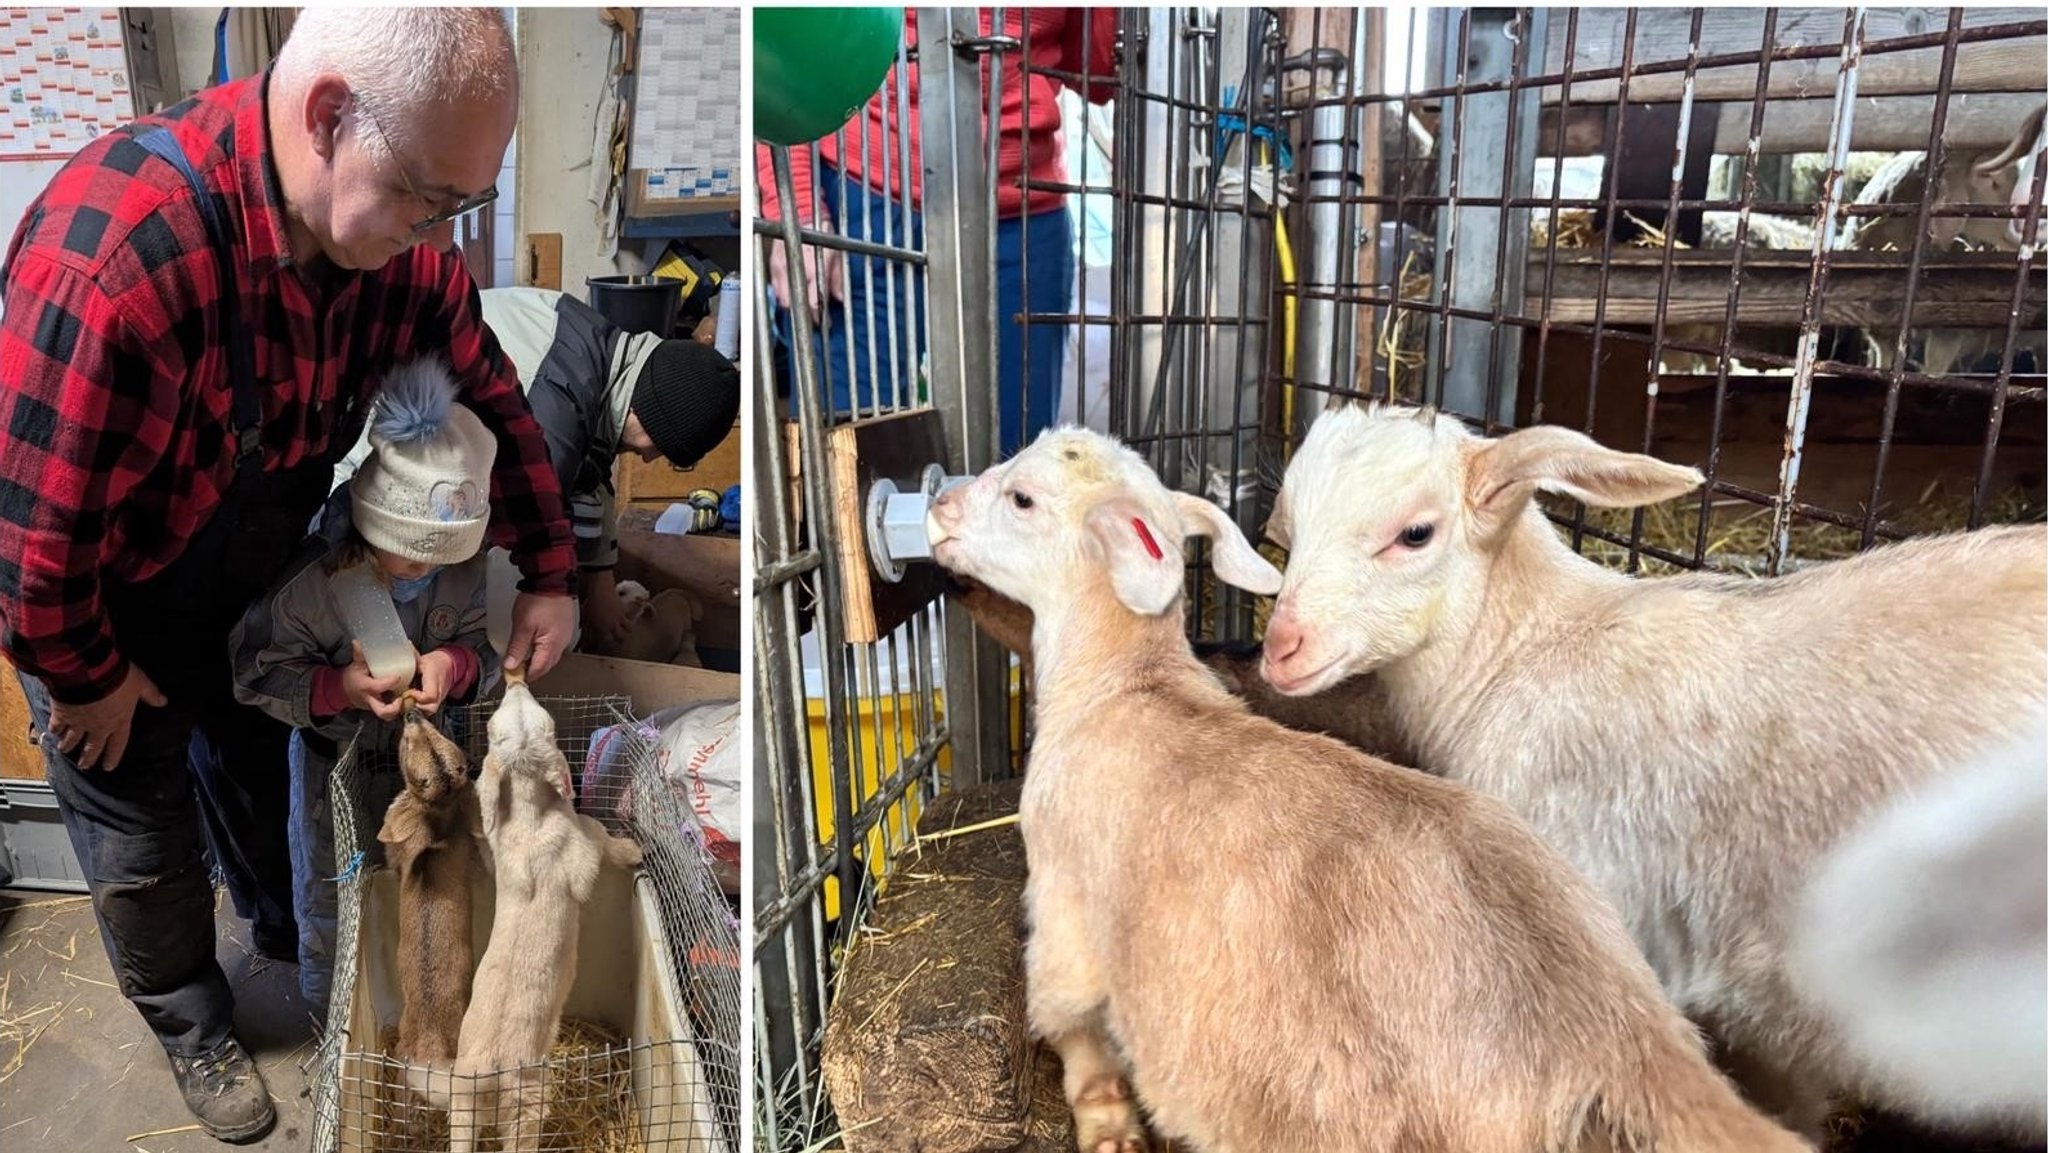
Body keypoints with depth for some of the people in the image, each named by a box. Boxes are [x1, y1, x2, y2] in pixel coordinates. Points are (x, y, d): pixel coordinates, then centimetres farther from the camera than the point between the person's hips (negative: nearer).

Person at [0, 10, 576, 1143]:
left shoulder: (396, 234, -22)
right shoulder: (114, 255, -43)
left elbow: (488, 394, -5)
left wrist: (548, 572, -6)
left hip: (252, 582, 5)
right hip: (96, 608, -5)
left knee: (289, 784, 23)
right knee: (146, 843, 16)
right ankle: (194, 1028, 45)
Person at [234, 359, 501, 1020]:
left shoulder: (465, 569, -21)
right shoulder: (313, 579, -32)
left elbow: (484, 649, -10)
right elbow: (258, 672, -21)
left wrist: (452, 664, -33)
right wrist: (340, 688, -39)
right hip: (333, 754, -3)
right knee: (328, 889, 18)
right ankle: (327, 1003, 46)